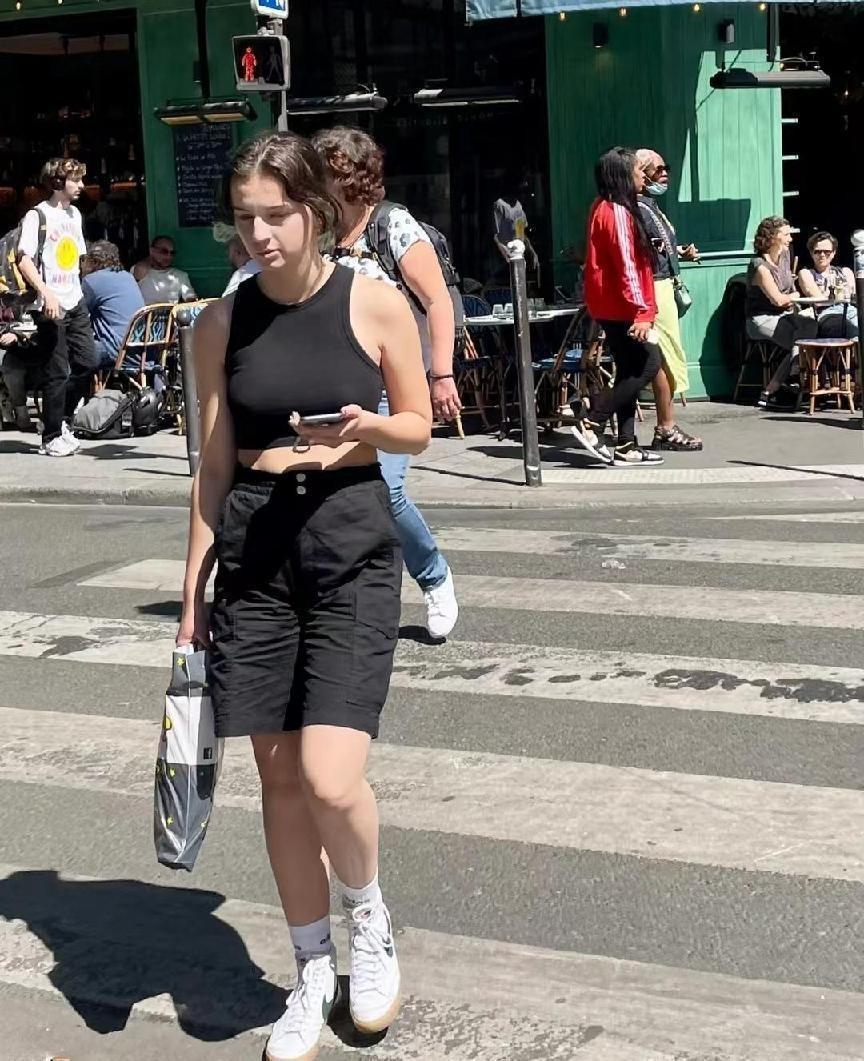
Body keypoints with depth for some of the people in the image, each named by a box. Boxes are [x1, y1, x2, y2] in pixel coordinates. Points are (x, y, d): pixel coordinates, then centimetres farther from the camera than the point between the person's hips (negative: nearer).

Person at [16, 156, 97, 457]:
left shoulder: (74, 214, 15)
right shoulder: (37, 216, -8)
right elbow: (24, 261, -15)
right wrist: (46, 292, -26)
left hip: (76, 303, 7)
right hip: (51, 306, -7)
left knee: (87, 364, 6)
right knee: (57, 373, -3)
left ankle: (61, 419, 24)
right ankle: (52, 437, 7)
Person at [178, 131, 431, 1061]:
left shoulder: (377, 306, -4)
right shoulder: (221, 324, 2)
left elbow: (418, 430, 6)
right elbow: (212, 466, 7)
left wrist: (367, 428, -17)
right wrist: (192, 592, 6)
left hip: (352, 550, -3)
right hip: (252, 558, 3)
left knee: (331, 779, -14)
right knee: (278, 775, 8)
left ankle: (369, 921, 20)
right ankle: (313, 970, 27)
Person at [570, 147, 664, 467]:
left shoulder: (606, 209, 18)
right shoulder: (617, 212, -13)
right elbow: (627, 266, -19)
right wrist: (641, 311, -22)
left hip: (613, 307, 10)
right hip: (621, 307, -10)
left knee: (630, 373, 8)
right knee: (648, 363, -11)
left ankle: (626, 446, 7)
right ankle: (591, 417, -10)